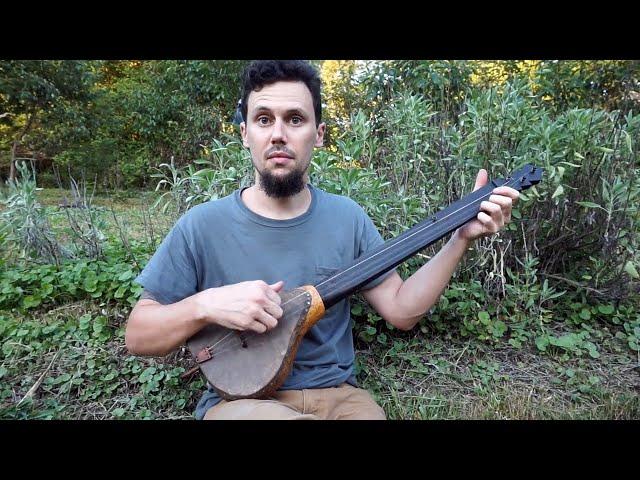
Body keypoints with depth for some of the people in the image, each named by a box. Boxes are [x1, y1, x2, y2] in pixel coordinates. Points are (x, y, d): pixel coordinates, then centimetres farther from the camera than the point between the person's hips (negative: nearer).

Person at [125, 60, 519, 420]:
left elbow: (401, 309, -1)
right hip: (240, 397, -3)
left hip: (335, 393, 4)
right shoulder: (202, 227, -9)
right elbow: (138, 336, -4)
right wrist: (205, 305, -23)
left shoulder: (347, 218, -1)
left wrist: (462, 236, -10)